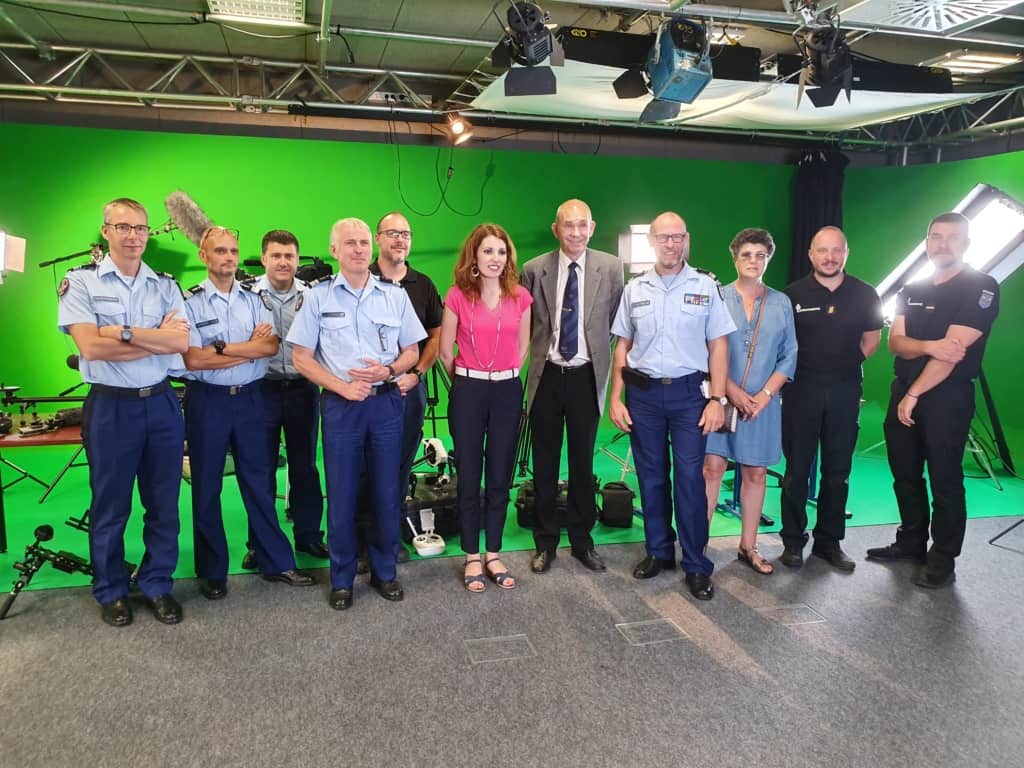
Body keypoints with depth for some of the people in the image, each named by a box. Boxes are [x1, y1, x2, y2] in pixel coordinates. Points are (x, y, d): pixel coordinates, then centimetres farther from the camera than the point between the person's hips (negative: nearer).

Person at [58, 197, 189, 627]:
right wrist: (157, 338, -11)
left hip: (161, 402, 3)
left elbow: (180, 342, -8)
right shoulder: (81, 282, -2)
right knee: (110, 507, 10)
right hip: (110, 406, -3)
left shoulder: (166, 286, 7)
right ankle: (110, 592, 26)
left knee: (164, 504, 10)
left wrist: (124, 332, -16)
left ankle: (157, 585, 25)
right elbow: (91, 347, -15)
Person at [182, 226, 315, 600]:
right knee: (206, 488, 8)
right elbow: (192, 359, -14)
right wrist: (249, 349, -11)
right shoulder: (190, 301, -3)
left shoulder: (256, 298, 5)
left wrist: (220, 348, -16)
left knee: (259, 482, 10)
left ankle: (276, 563, 19)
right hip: (207, 401, -2)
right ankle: (212, 571, 22)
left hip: (250, 398, 2)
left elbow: (271, 346, -9)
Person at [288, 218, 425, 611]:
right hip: (340, 404, -1)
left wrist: (389, 370, -12)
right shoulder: (318, 296, 0)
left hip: (386, 401, 2)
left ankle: (384, 571, 25)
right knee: (341, 494, 6)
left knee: (387, 491, 9)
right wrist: (341, 386, -12)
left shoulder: (395, 295, 5)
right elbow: (301, 357, 0)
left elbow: (411, 352, 9)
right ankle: (342, 579, 21)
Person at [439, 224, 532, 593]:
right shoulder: (457, 296, -6)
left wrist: (504, 375, 13)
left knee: (500, 476, 9)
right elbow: (445, 350, 2)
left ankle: (493, 554, 22)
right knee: (469, 476, 5)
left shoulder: (520, 296, 1)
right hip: (468, 391, -2)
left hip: (508, 391, 2)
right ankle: (472, 558, 18)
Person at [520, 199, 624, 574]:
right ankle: (545, 541, 24)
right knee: (545, 463, 9)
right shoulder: (534, 269, -1)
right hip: (546, 376, 1)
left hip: (586, 376, 0)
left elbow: (616, 320, 9)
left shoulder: (610, 267, -2)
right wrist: (540, 350, 5)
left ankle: (581, 539, 26)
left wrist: (600, 350, 6)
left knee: (583, 462, 9)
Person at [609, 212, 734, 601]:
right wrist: (616, 398, 3)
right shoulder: (634, 289, 7)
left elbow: (718, 346, 0)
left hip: (688, 392, -2)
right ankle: (658, 551, 25)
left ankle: (697, 565, 9)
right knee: (650, 476, 10)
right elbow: (622, 346, 9)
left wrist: (717, 399, -7)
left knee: (690, 477, -3)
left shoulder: (705, 286, 1)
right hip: (642, 392, 3)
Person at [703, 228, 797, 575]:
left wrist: (764, 395, -7)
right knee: (712, 467, -5)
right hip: (721, 397, -2)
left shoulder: (781, 303, 7)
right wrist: (731, 391, -11)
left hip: (763, 402, 3)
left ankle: (748, 546, 19)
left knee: (756, 473, 8)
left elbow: (789, 356, 5)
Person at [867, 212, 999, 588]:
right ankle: (911, 542, 27)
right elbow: (895, 342, 1)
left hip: (947, 397, -6)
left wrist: (914, 395, -14)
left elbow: (952, 352, -15)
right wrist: (929, 346, -21)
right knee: (905, 474, 12)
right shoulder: (911, 291, 12)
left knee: (944, 480, 0)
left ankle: (943, 560, 10)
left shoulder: (981, 287, -8)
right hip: (903, 391, 6)